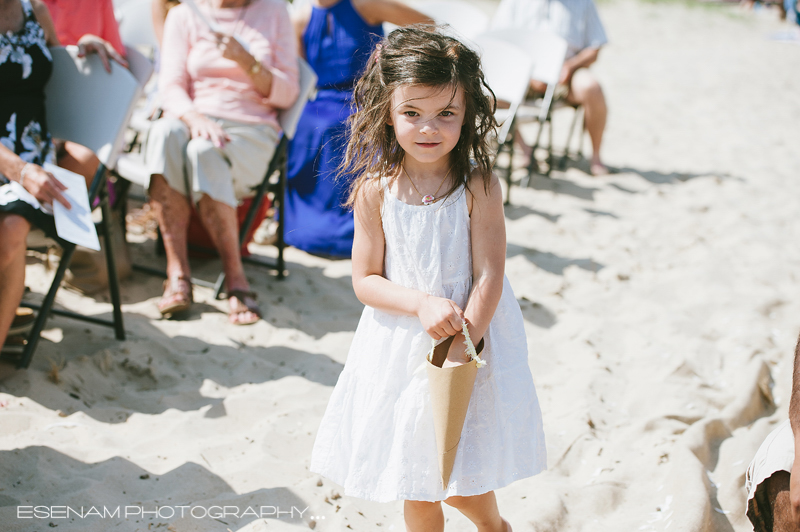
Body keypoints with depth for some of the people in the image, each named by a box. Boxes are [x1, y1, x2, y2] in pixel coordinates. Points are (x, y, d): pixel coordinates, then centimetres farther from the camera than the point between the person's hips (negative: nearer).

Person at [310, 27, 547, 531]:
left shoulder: (478, 185, -13)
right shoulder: (375, 190, -9)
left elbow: (489, 276, -14)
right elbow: (365, 281, -5)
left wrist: (461, 348, -20)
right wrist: (422, 304, -20)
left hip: (473, 335, -1)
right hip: (398, 350, 2)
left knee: (464, 481, 8)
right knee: (415, 483, 14)